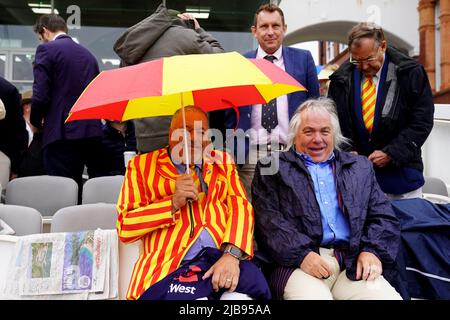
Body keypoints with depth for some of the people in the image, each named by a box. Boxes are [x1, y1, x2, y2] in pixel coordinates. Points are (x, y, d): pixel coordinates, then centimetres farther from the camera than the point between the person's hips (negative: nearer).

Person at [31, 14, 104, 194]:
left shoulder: (46, 50, -2)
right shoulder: (88, 54, 17)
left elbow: (41, 95, -10)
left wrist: (36, 122, 6)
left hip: (62, 134, -6)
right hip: (92, 133, 6)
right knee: (76, 190, 12)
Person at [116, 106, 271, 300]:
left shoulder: (223, 162, 20)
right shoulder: (142, 165, 12)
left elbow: (240, 206, 5)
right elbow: (125, 227, 6)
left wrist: (232, 254, -13)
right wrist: (173, 203, -8)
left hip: (224, 257, 2)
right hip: (171, 267, -1)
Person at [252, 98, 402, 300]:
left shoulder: (360, 167, 22)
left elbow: (384, 217, 15)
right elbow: (268, 219, -1)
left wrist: (372, 251, -4)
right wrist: (302, 254, -15)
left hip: (353, 263, 4)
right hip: (298, 261, -3)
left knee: (387, 296, -23)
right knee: (311, 294, -33)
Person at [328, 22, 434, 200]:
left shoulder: (410, 73, -5)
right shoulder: (342, 78, 2)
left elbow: (421, 122, -6)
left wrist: (390, 153, -14)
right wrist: (347, 152, -8)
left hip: (400, 169, -1)